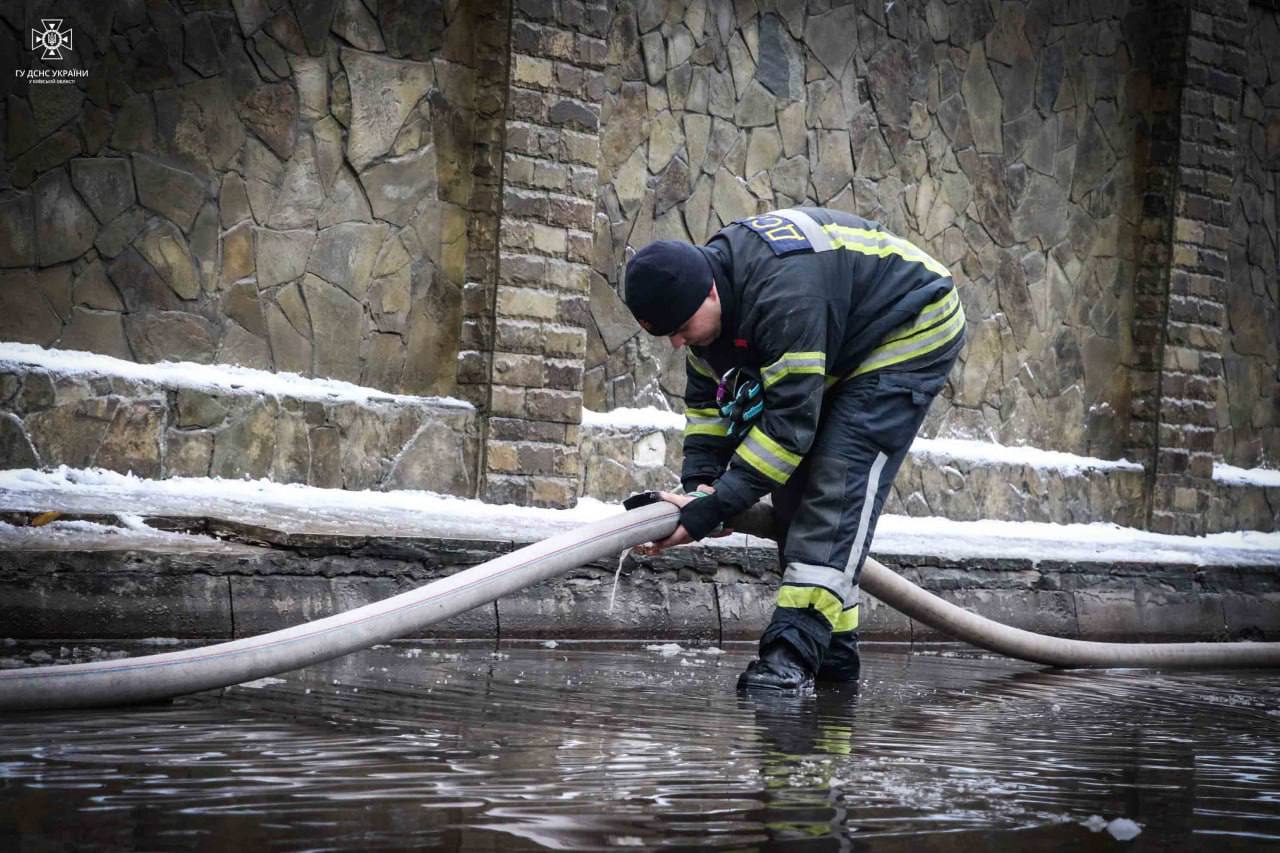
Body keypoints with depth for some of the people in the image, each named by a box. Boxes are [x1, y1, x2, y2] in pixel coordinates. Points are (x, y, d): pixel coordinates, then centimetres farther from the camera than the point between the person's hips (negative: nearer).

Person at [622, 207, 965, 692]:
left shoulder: (786, 296, -39)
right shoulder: (709, 278, -9)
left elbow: (790, 421, -37)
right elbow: (706, 394, 3)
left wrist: (708, 512, -37)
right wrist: (700, 479, -11)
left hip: (915, 333, -10)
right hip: (842, 352, 10)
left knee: (837, 483, -23)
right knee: (793, 486, 2)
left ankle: (795, 655, -29)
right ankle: (832, 653, 8)